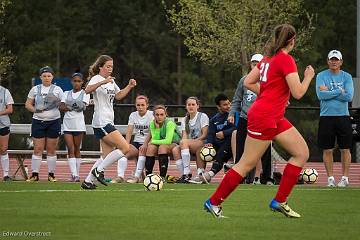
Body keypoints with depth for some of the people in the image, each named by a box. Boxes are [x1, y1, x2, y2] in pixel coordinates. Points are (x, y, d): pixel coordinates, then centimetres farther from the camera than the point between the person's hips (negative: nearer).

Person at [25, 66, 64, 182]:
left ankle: (51, 174, 7)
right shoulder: (35, 89, 7)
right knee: (38, 149, -2)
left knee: (51, 150, 2)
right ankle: (35, 174, 0)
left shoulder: (57, 90, 5)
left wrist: (56, 102, -15)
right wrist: (35, 109, -12)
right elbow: (27, 104, 8)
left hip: (54, 121, 0)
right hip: (38, 121, 0)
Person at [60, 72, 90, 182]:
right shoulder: (66, 94, 15)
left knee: (76, 150, 2)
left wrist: (68, 106, -27)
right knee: (70, 150, -7)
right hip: (67, 124, 2)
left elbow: (83, 106, -11)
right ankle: (74, 174, -13)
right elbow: (61, 107, 3)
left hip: (79, 124, -2)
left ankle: (76, 174, 8)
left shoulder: (85, 94, 6)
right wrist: (72, 107, -15)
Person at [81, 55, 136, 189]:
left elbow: (118, 96, 30)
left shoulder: (111, 81, 17)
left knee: (108, 156, 9)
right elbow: (87, 90, -30)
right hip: (101, 122, -10)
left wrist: (129, 87, 14)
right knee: (125, 148, -15)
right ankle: (98, 170, -8)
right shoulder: (96, 79, -10)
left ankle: (88, 181, 11)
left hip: (108, 122, 10)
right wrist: (103, 82, -44)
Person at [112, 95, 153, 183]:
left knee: (142, 150, -37)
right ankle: (120, 176, -30)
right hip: (136, 142, 4)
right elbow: (129, 132, 5)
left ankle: (137, 177, -34)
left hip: (147, 143, -4)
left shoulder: (151, 115, -3)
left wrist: (145, 144, -28)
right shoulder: (133, 115, 12)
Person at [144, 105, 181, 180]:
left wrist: (152, 142, -21)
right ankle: (148, 176, -21)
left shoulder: (169, 123, -22)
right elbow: (155, 139, -12)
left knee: (162, 146, -34)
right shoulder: (152, 123, -6)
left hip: (175, 145, -5)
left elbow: (168, 141, -31)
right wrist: (157, 128, -24)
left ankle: (163, 176, -34)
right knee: (151, 147, -25)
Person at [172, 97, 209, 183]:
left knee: (184, 142, -35)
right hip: (189, 147, 5)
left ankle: (187, 173, -38)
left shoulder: (203, 116, 2)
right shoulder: (185, 120, 19)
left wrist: (194, 140, -19)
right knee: (175, 150, -26)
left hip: (202, 143, -5)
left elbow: (205, 135, -7)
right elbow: (184, 136, 8)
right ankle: (183, 174, -29)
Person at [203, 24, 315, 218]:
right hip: (263, 117, -10)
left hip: (275, 118, 10)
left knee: (302, 153, 5)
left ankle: (279, 202, 5)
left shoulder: (269, 57, 11)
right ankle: (214, 202, 7)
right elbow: (298, 93, -17)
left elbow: (248, 82, 14)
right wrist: (308, 77, 0)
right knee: (247, 164, -2)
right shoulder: (286, 60, -15)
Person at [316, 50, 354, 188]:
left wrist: (329, 92, -10)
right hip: (326, 117, 0)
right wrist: (339, 91, -10)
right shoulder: (321, 76, 4)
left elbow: (349, 97, -9)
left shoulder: (347, 77, 4)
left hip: (343, 117, 0)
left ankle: (345, 178, 9)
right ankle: (330, 178, 10)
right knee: (327, 150, 2)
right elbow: (320, 95, -11)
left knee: (345, 149, 2)